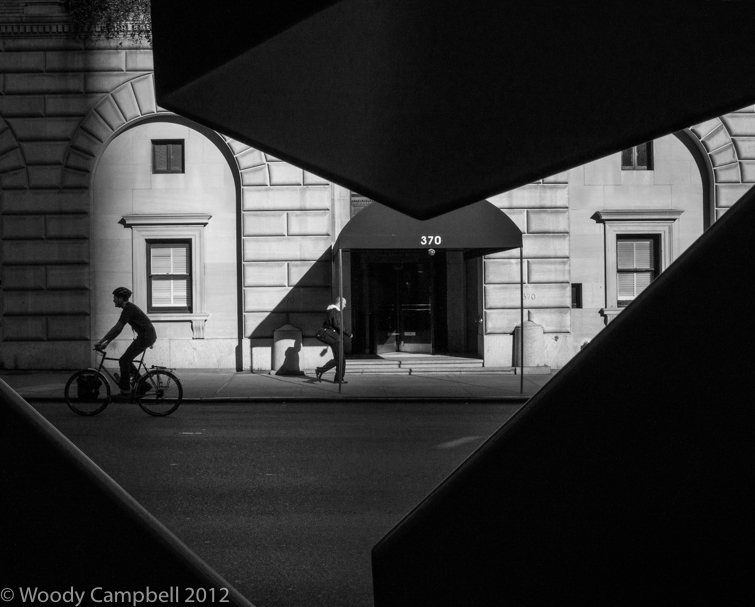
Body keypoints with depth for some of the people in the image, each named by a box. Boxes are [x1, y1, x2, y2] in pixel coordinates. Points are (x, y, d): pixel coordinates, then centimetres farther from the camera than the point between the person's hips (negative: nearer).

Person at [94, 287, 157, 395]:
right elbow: (117, 329, 19)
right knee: (127, 360, 16)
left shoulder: (128, 309, -15)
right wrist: (106, 342, 17)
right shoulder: (129, 308, 17)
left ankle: (125, 390, 0)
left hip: (145, 337, -10)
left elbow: (116, 329, -18)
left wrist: (101, 342, -13)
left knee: (124, 361, -7)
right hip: (149, 336, 10)